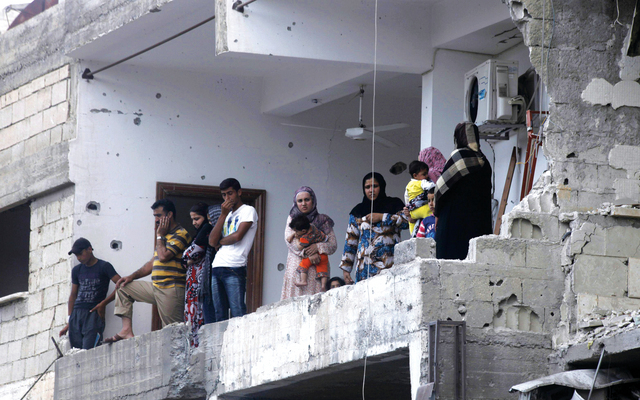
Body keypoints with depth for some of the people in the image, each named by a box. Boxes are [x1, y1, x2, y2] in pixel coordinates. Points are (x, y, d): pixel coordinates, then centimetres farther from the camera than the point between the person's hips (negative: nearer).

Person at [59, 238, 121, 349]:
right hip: (76, 313, 5)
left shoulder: (104, 267, 3)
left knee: (88, 352, -20)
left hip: (94, 313, -5)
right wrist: (69, 322, 18)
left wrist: (103, 303, -9)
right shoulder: (77, 270, 19)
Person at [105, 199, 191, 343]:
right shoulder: (165, 236, 20)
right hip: (156, 287, 10)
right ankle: (126, 330, -2)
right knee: (123, 288, 9)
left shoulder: (181, 234, -9)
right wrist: (132, 277, 13)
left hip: (171, 289, -10)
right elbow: (153, 263, 24)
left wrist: (159, 236, -6)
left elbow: (164, 256, -21)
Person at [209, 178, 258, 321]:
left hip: (234, 268, -7)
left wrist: (220, 241, 7)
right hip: (217, 268, 7)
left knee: (238, 313, -14)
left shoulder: (248, 211, 4)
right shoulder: (228, 215, 25)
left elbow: (238, 236, -11)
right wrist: (223, 215, 6)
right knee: (219, 315, 2)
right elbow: (212, 241, 11)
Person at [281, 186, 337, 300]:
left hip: (317, 269, 0)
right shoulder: (292, 219, 16)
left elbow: (333, 245, 6)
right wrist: (307, 253, -15)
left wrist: (318, 247, -14)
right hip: (297, 268, 0)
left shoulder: (322, 221, 14)